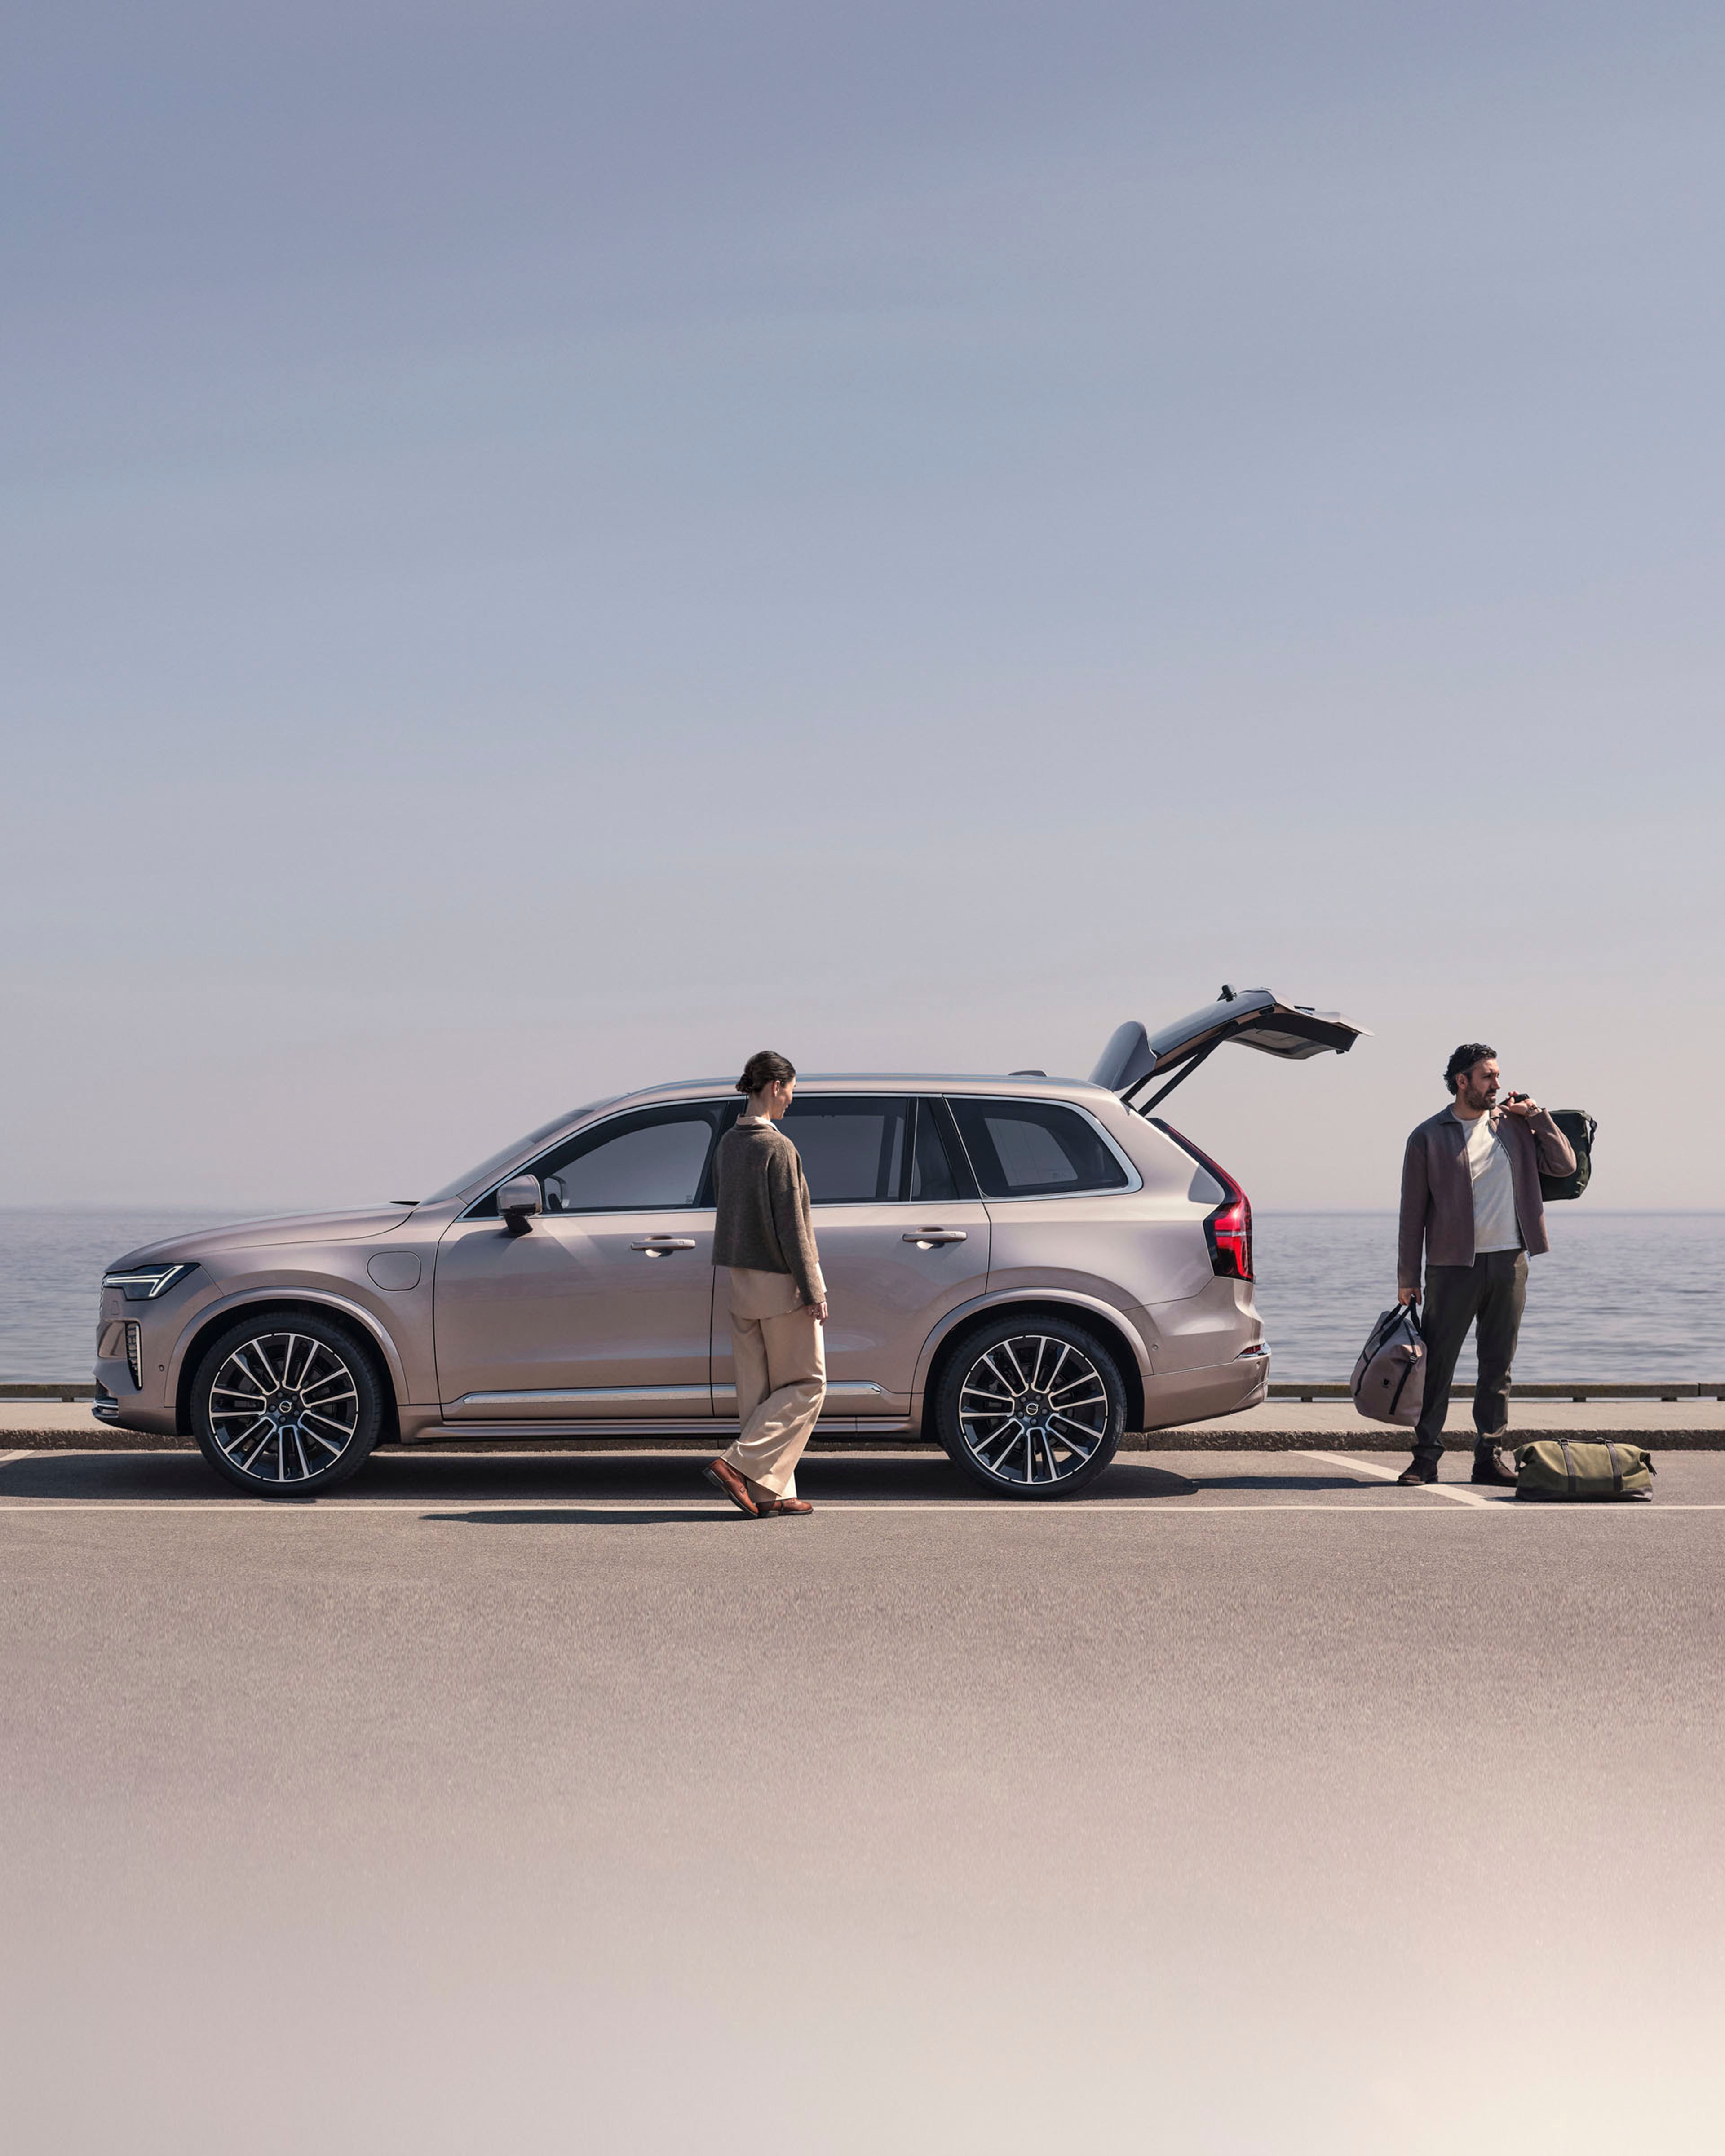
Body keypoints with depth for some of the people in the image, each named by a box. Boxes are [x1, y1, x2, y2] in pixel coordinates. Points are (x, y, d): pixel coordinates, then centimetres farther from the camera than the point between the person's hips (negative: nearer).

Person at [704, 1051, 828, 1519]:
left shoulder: (728, 1144, 9)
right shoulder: (777, 1147, -16)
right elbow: (790, 1225, -17)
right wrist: (812, 1291, -13)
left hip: (742, 1284, 8)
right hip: (781, 1284, -8)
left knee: (758, 1392, 9)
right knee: (805, 1385, 2)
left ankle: (770, 1495, 11)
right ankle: (738, 1465, -7)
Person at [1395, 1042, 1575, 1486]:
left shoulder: (1513, 1125, 11)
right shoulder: (1429, 1137, 0)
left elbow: (1564, 1164, 11)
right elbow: (1413, 1212, 0)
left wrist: (1536, 1115, 3)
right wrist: (1407, 1278, -3)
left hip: (1510, 1262, 4)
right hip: (1454, 1265, -4)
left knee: (1498, 1366, 7)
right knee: (1437, 1364, -3)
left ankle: (1488, 1457, 13)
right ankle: (1426, 1458, 2)